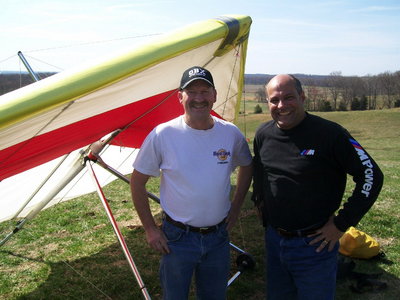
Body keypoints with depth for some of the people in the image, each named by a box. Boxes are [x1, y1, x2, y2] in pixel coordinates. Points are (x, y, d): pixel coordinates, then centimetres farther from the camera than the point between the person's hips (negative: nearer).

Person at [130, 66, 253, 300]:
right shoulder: (162, 135, -15)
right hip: (177, 238, -2)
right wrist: (150, 229, -6)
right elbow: (138, 182, -6)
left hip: (219, 237, 3)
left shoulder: (231, 133, -7)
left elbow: (247, 166, 13)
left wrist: (236, 207, 8)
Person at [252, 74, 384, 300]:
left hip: (314, 244, -5)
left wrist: (342, 224, -13)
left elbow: (371, 175, -14)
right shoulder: (263, 134, -1)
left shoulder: (330, 133, -17)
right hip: (274, 239, 5)